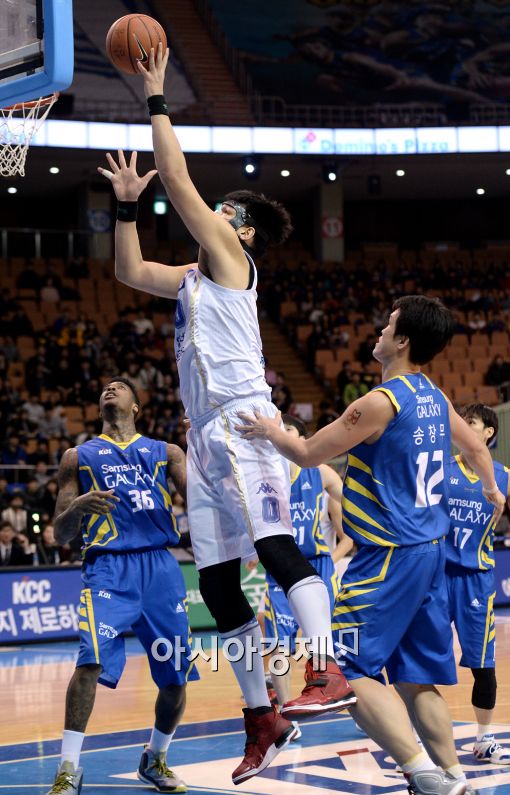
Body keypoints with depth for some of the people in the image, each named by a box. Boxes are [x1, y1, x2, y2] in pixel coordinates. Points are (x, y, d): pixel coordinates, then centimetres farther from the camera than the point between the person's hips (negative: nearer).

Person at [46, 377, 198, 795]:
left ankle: (155, 759, 28)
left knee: (175, 676, 4)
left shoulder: (165, 452, 16)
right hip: (108, 566, -2)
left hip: (159, 564, 2)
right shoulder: (79, 456, 13)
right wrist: (78, 505, -13)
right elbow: (60, 534, 9)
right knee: (91, 661, -23)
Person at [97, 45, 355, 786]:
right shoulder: (194, 277, 24)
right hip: (207, 434, 9)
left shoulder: (232, 260, 2)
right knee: (217, 583, 5)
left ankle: (329, 673, -35)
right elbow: (129, 272, 32)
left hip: (242, 424, -9)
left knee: (275, 545, -25)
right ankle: (262, 719, 9)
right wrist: (126, 203, 24)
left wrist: (155, 99, 3)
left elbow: (178, 179, -4)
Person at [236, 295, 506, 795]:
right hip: (431, 550, 9)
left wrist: (270, 431, 10)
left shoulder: (381, 402, -16)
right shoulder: (435, 398, 10)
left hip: (389, 556, -9)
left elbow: (308, 454, -10)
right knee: (417, 677, 15)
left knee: (351, 670, -8)